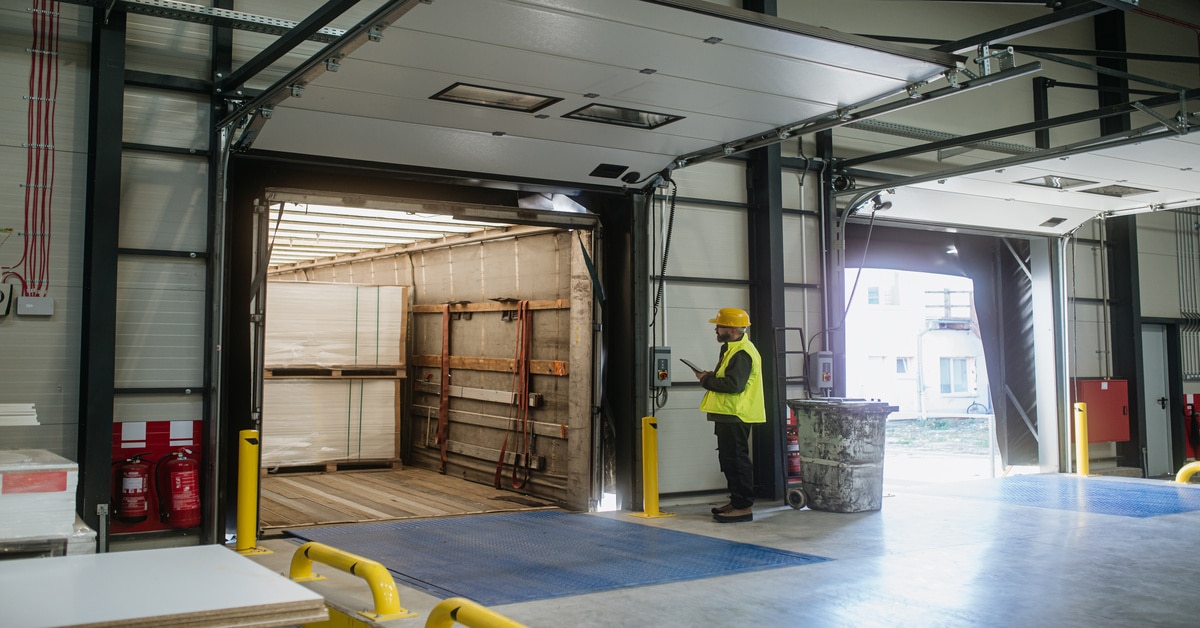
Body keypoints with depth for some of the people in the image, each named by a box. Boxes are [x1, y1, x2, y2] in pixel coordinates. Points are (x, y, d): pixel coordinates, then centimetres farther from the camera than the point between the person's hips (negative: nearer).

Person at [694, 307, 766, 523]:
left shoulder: (742, 353, -18)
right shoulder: (732, 349, 18)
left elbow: (734, 384, -26)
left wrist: (706, 380, -15)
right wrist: (713, 376, 7)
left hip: (735, 416, -11)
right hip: (728, 415, 11)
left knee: (736, 460, -8)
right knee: (728, 459, 16)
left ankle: (744, 507, -3)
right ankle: (736, 502, 24)